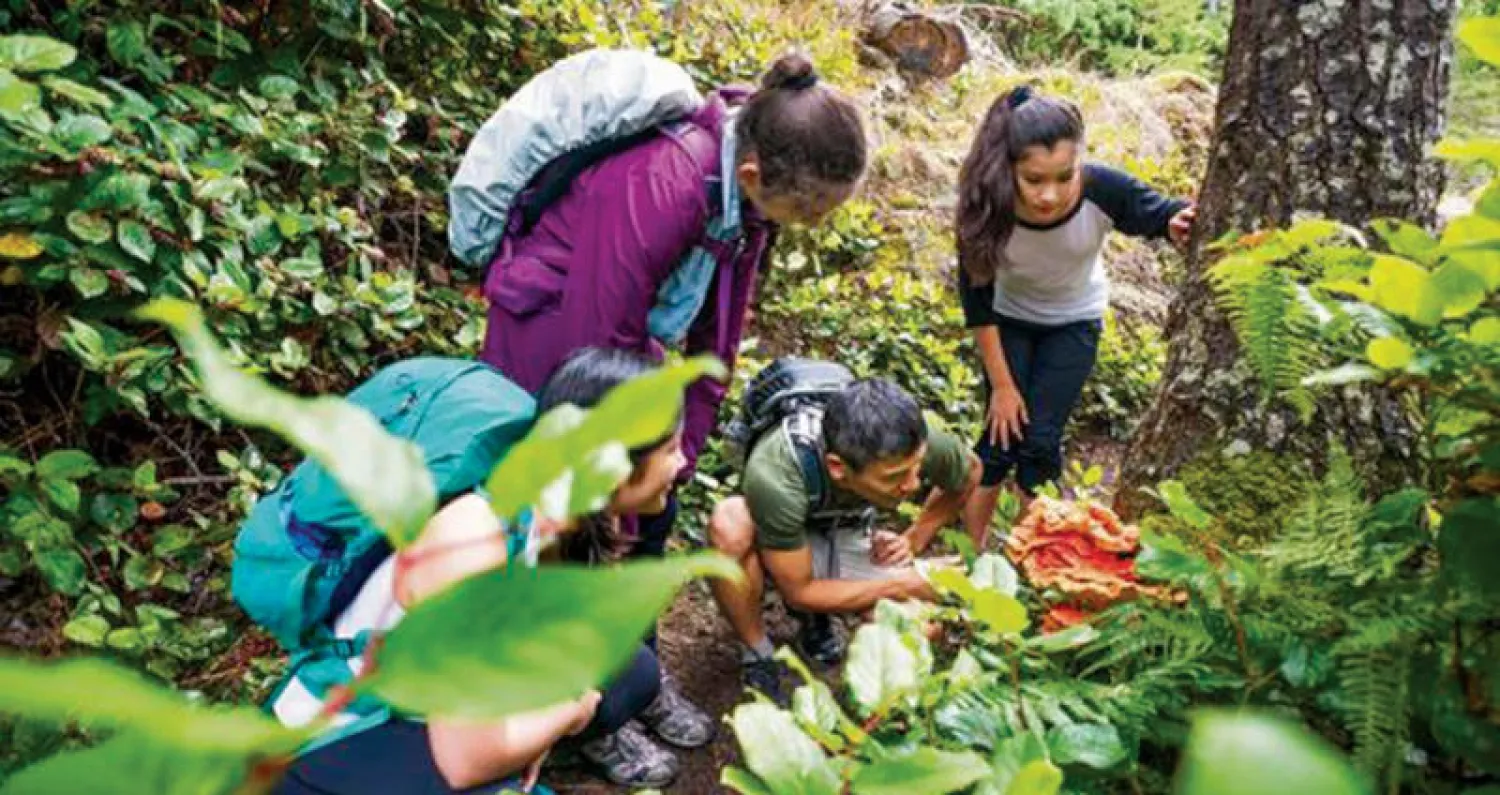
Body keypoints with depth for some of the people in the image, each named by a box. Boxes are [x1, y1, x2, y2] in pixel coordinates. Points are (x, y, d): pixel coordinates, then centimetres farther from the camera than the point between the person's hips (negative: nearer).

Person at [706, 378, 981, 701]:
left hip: (847, 536, 4)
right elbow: (799, 592, -27)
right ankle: (757, 657, -13)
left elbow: (969, 472, -4)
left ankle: (815, 615, 9)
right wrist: (902, 585, -24)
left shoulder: (917, 442, -30)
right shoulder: (775, 477, -42)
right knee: (730, 522, -38)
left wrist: (915, 539, -9)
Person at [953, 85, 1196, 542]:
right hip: (1009, 319, 0)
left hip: (1074, 321, 1)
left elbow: (1164, 216, -16)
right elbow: (977, 300, -20)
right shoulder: (986, 207, -34)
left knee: (1041, 440, -3)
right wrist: (1002, 384, -13)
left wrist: (1181, 224, -42)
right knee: (1002, 436, -4)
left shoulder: (1103, 190, -35)